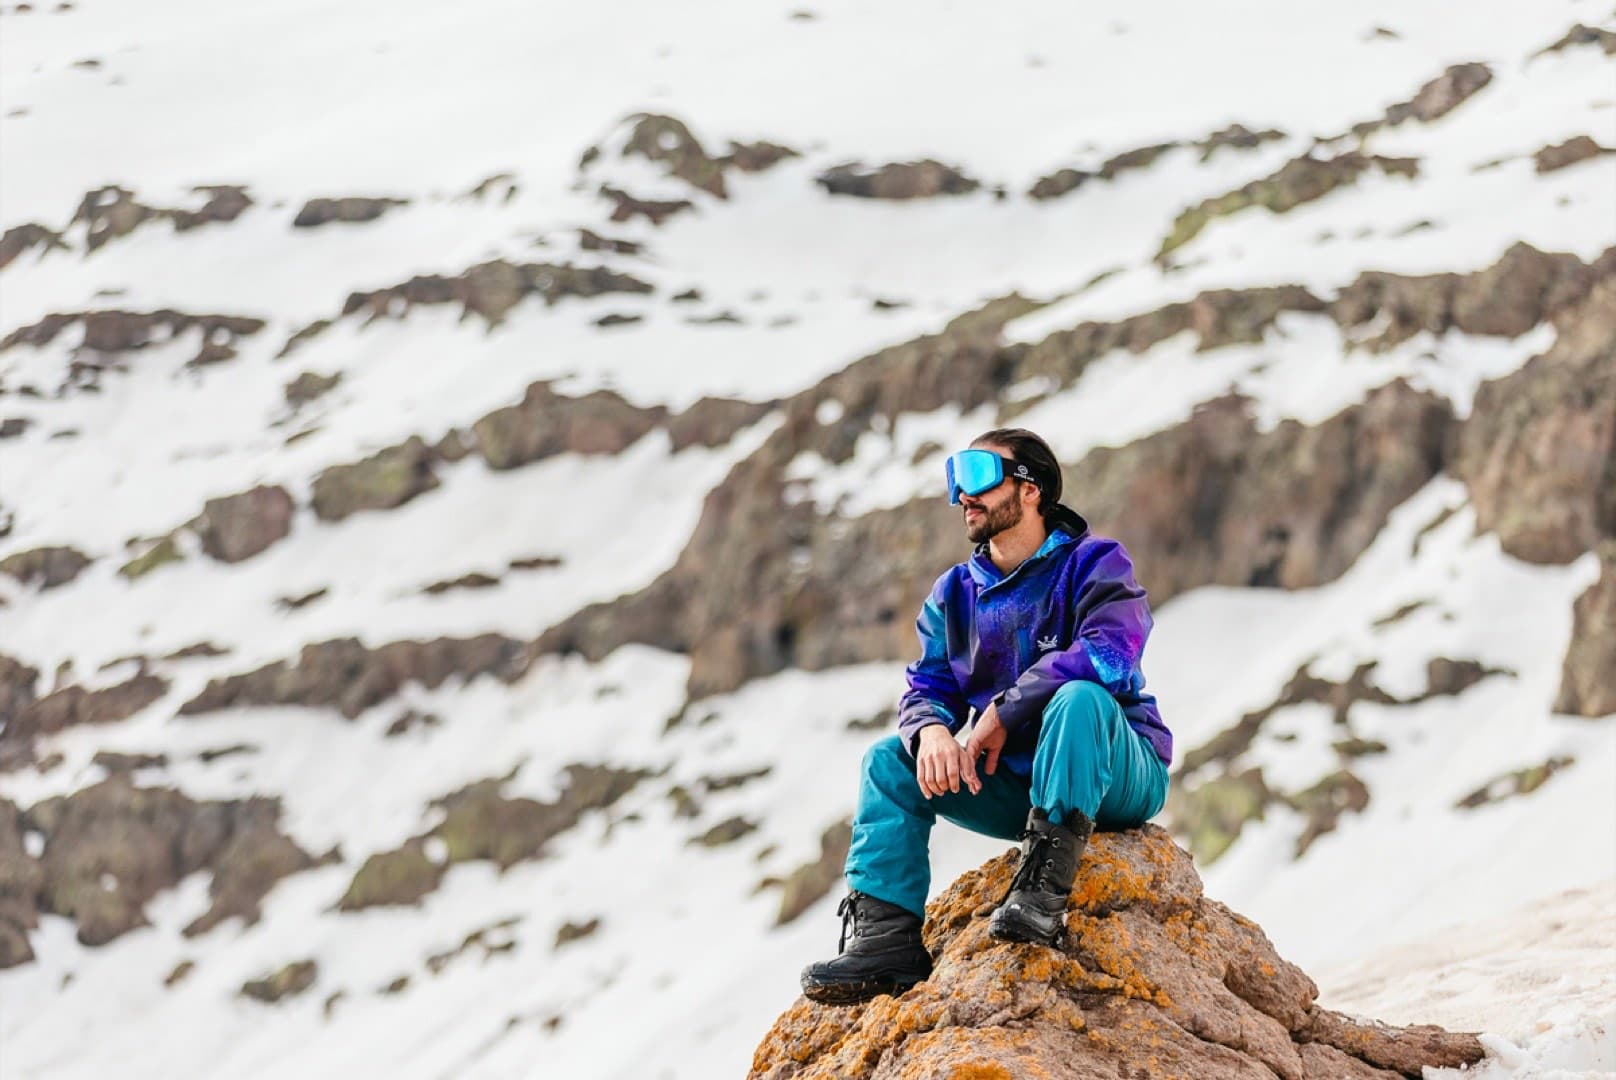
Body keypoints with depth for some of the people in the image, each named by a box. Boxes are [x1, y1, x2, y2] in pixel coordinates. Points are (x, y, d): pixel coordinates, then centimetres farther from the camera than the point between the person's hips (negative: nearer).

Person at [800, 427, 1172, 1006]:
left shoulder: (1094, 563, -9)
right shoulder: (955, 593, 10)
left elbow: (1109, 655, -26)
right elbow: (928, 686, 5)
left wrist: (1003, 711, -23)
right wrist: (931, 728, -21)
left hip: (1117, 777, -6)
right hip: (1016, 786, 6)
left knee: (1079, 696, -36)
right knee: (890, 759, -8)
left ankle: (1043, 887, -44)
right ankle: (886, 935, -20)